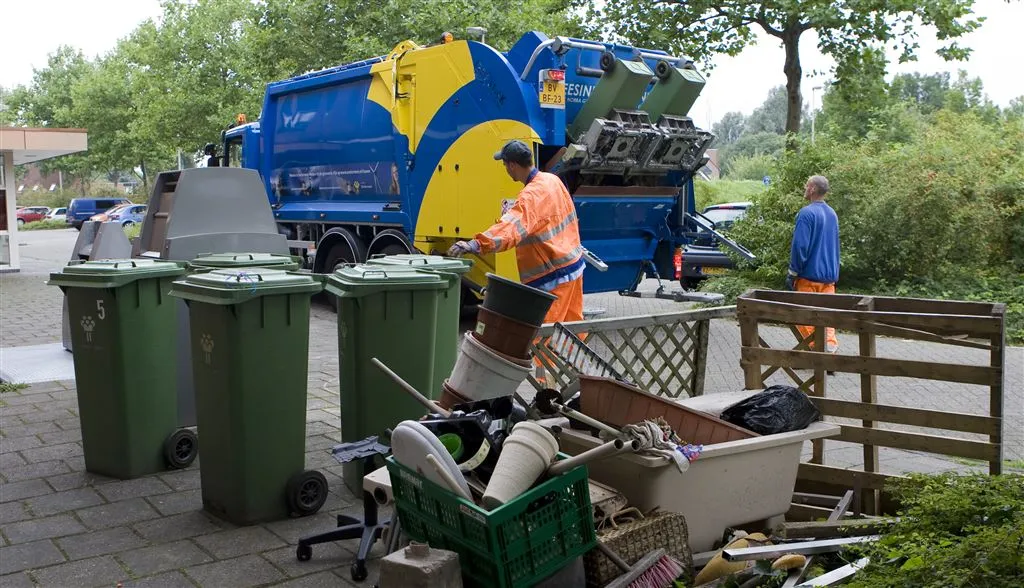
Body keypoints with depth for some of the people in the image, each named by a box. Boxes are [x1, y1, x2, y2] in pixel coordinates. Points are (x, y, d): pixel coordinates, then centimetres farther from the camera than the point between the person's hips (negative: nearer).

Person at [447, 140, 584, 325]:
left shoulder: (532, 195, -25)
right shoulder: (552, 179, 4)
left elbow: (511, 228, -42)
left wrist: (476, 244, -53)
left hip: (553, 275, -9)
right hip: (573, 262, 9)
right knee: (572, 321, 22)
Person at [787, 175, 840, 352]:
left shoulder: (807, 213, -15)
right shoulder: (832, 214, 11)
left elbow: (800, 246, -19)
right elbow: (835, 246, 18)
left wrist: (792, 273, -11)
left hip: (809, 275, -7)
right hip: (829, 275, 7)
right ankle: (830, 345, 2)